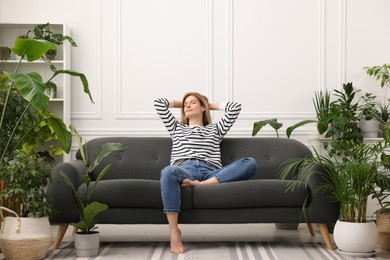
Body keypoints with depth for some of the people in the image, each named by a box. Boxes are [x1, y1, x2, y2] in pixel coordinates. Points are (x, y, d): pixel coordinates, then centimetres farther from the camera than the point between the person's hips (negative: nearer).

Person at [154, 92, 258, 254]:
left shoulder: (215, 129, 35)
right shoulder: (177, 128, 36)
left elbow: (235, 107, 29)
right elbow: (159, 102, 32)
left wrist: (211, 105, 40)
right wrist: (180, 104, 45)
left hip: (211, 173, 1)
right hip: (184, 170, -1)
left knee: (250, 163, -26)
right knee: (168, 172, -42)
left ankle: (202, 185, -41)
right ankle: (174, 232, -41)